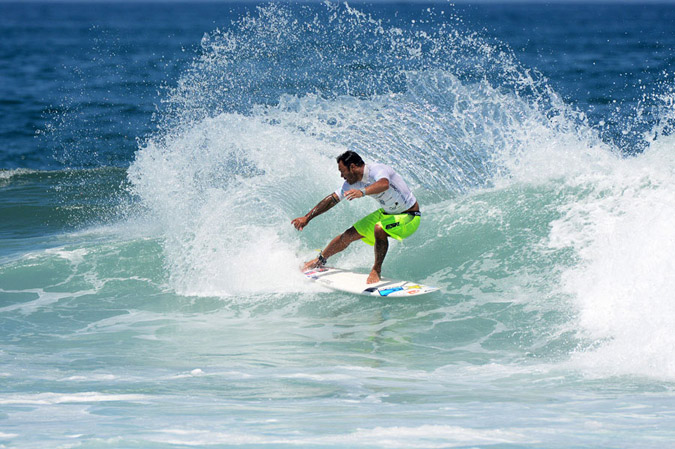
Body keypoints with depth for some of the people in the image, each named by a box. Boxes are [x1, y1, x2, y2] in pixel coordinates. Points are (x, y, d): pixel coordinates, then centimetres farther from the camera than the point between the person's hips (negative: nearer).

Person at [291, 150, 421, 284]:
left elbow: (384, 184, -53)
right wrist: (307, 218, 5)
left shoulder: (377, 170, -30)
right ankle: (320, 260, 29)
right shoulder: (353, 182, -5)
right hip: (387, 213, 8)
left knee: (379, 228, -35)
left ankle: (376, 270, -18)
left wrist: (362, 192, -70)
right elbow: (331, 200, 5)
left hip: (410, 217, -8)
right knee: (349, 234, 7)